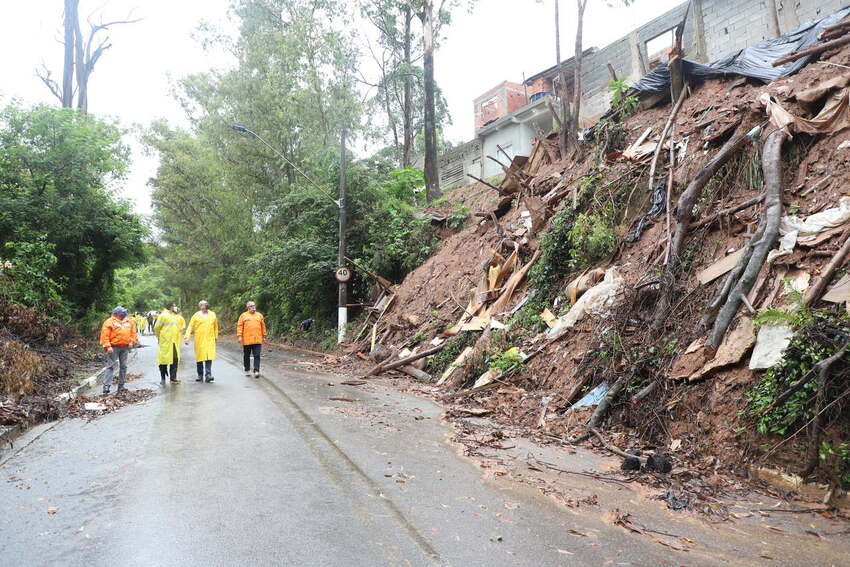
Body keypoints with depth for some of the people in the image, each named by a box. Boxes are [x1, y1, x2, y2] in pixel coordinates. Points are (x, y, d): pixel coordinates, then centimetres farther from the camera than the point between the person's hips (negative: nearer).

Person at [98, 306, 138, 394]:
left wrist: (131, 342, 4)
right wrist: (108, 346, -18)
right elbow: (105, 335, -11)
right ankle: (106, 386, -7)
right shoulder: (110, 322, -6)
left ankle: (121, 385, 17)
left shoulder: (129, 322, 10)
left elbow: (133, 332, 18)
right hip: (114, 347, -5)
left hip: (125, 347, 5)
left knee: (123, 366, 8)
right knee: (111, 366, -7)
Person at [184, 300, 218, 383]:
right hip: (199, 340, -1)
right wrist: (187, 337, -10)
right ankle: (200, 375, 14)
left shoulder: (212, 315, 11)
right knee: (199, 357, 4)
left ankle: (208, 374, -13)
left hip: (210, 339, 1)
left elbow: (215, 326, 18)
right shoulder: (196, 316, 3)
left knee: (209, 357, -10)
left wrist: (216, 336, 16)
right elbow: (190, 327, 0)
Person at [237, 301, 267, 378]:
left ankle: (256, 371, -6)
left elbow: (263, 326, 15)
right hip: (246, 340, -1)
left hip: (257, 340, 1)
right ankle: (247, 370, 24)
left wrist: (264, 336, 13)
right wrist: (239, 336, -8)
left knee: (257, 356, -6)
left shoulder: (259, 315, 11)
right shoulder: (243, 316, 4)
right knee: (246, 356, 10)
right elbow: (239, 326, 0)